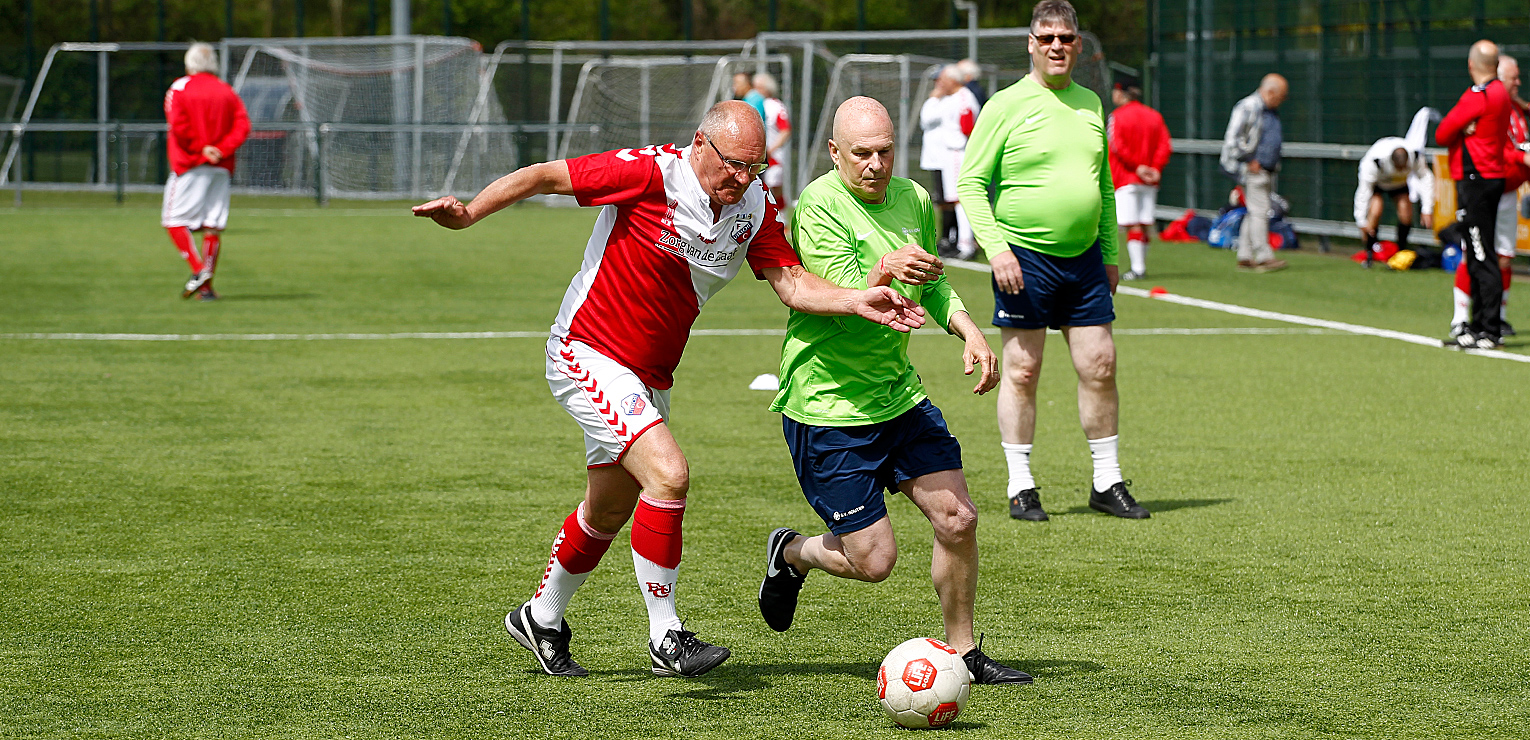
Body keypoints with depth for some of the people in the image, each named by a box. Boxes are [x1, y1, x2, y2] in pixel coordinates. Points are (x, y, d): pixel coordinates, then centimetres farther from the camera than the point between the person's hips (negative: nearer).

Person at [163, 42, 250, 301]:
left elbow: (178, 126, -15)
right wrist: (221, 150, -8)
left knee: (174, 221, 2)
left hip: (190, 165, -4)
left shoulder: (179, 89, -1)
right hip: (221, 168, 4)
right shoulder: (227, 91, 11)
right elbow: (243, 126, -1)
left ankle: (198, 269, -16)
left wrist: (200, 149, -9)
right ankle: (206, 287, 1)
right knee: (213, 226, 4)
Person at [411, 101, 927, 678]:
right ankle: (665, 637, -13)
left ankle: (541, 618, 43)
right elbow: (545, 175, -17)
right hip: (588, 355, -8)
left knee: (608, 512, 21)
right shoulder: (650, 173, -22)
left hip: (648, 379, 8)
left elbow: (791, 282, -7)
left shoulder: (755, 207, -3)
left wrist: (860, 303, -23)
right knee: (668, 474, -23)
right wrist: (469, 214, -24)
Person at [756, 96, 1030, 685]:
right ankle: (790, 555, 26)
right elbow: (845, 299, -26)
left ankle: (962, 652, 15)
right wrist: (885, 274, -46)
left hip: (899, 393, 7)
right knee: (873, 560, -6)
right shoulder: (819, 206, -17)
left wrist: (968, 331, 4)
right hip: (827, 405, -7)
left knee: (957, 520, -3)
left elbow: (932, 288, 21)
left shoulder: (913, 199, 5)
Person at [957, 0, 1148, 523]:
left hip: (1084, 258, 5)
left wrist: (1111, 254, 18)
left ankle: (1108, 483, 13)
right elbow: (971, 184, -6)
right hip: (1023, 258, -5)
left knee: (1100, 367, 4)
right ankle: (1020, 487, 7)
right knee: (1021, 372, -1)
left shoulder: (1091, 104, 13)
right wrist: (995, 248, -17)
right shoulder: (1006, 106, -5)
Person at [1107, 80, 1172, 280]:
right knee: (1145, 224, 8)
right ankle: (1141, 265, 14)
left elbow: (1118, 147, -14)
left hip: (1126, 180, -5)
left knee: (1132, 225, -7)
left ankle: (1137, 267, -10)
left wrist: (1137, 167, -11)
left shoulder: (1116, 116, -5)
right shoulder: (1154, 116, 11)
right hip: (1150, 181, 5)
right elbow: (1165, 147, 3)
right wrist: (1155, 168, -5)